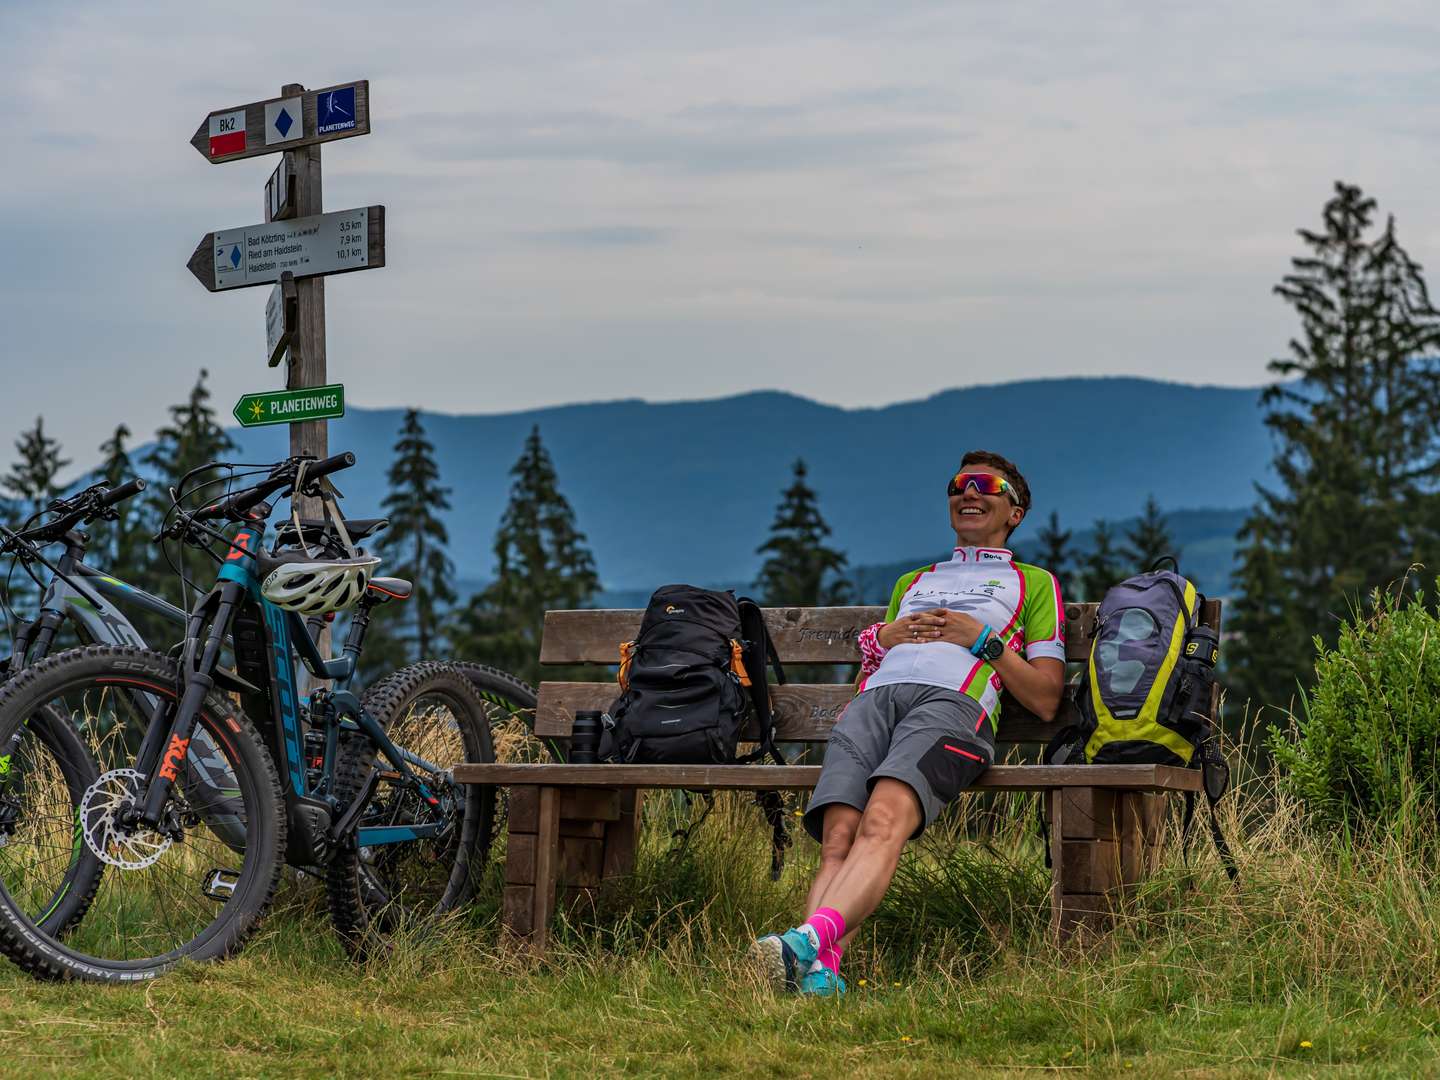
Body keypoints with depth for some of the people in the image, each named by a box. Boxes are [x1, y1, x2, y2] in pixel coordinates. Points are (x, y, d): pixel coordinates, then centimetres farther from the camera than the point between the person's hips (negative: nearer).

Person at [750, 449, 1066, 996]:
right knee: (838, 836, -27)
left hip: (952, 702, -5)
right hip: (874, 698, 5)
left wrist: (982, 639, 7)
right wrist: (882, 639, 16)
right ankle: (821, 970, -46)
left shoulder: (1033, 582, 28)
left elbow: (1046, 700, 17)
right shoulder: (912, 582, 42)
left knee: (884, 821, -36)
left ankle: (809, 939, -59)